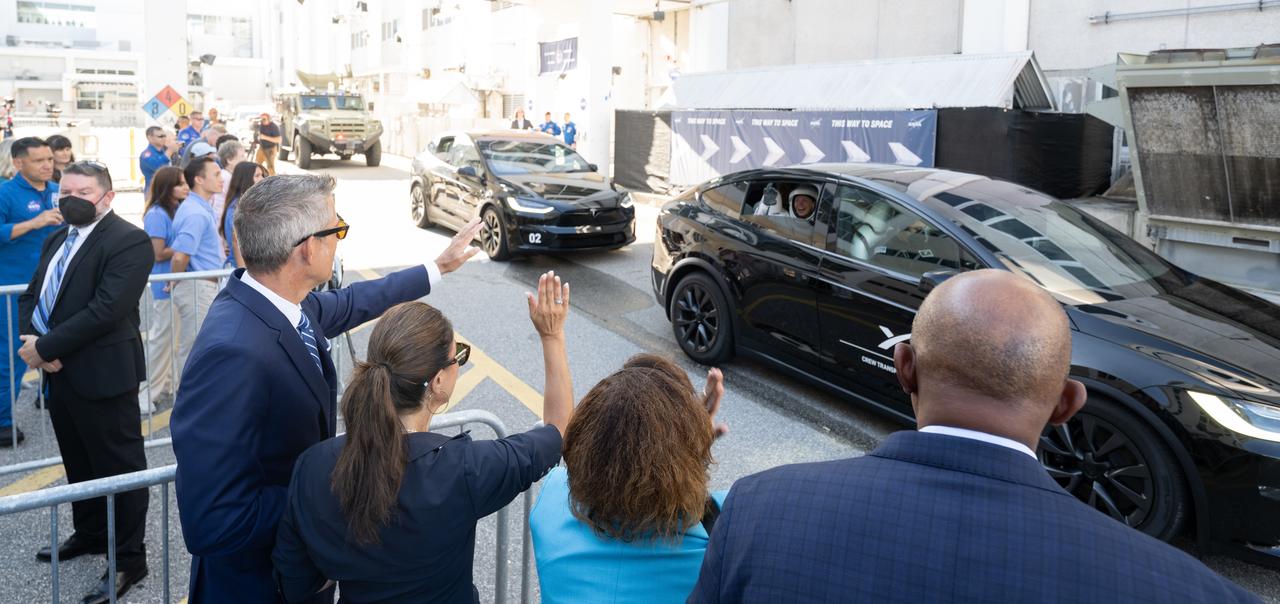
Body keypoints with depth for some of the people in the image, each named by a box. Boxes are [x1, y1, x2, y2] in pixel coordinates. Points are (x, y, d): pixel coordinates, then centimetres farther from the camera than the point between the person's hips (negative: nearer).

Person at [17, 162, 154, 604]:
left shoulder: (128, 241, -16)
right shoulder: (57, 239, 13)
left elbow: (105, 310, -24)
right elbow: (33, 295, 12)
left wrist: (45, 347, -19)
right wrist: (34, 342, -7)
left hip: (102, 373, -9)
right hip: (58, 371, 9)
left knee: (119, 466, 2)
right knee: (79, 462, 23)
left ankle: (128, 559, 13)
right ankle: (90, 533, 41)